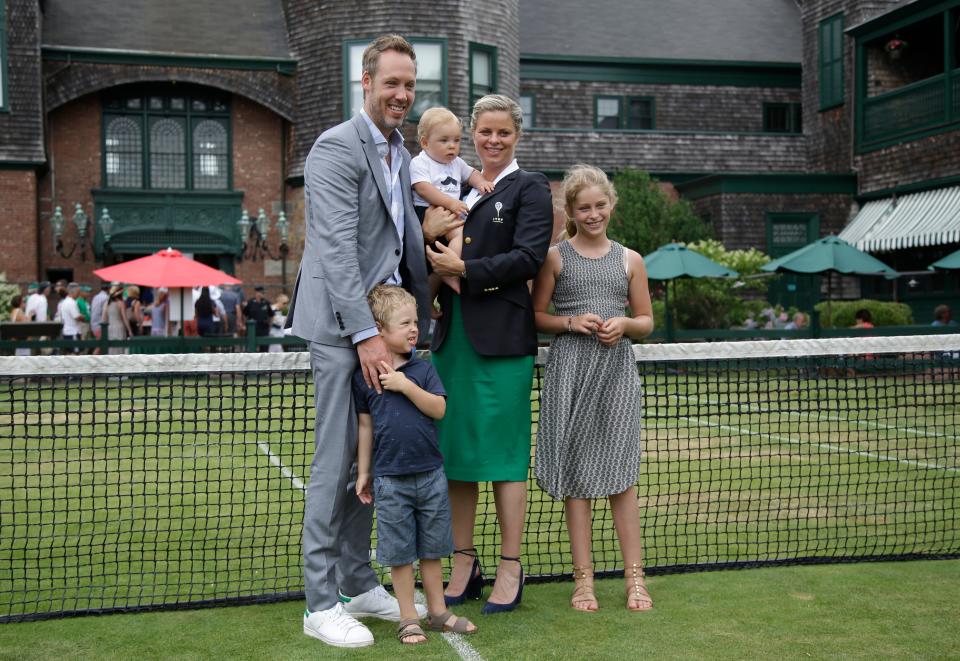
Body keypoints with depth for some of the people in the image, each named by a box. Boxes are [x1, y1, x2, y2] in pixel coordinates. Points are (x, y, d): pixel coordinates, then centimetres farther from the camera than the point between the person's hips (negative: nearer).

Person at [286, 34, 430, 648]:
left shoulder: (401, 155, 18)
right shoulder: (337, 147, -10)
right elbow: (338, 247, -18)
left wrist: (416, 317, 12)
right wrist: (365, 334, -22)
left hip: (382, 321, 8)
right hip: (342, 324, -8)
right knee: (337, 460, -4)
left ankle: (359, 584, 24)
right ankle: (321, 604, 4)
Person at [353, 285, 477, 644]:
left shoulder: (422, 369, 2)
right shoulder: (364, 375, -2)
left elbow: (439, 408, -8)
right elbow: (366, 426, 3)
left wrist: (406, 385, -17)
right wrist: (363, 472, 5)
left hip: (430, 473, 2)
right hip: (390, 478, -2)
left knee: (431, 548, 12)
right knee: (399, 551, 5)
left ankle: (438, 611, 24)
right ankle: (408, 618, 16)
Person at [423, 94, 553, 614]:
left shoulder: (530, 189, 1)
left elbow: (528, 257, -12)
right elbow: (430, 262, 17)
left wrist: (465, 270, -16)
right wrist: (427, 235, -4)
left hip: (501, 337, -6)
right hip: (452, 334, 6)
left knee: (503, 452, -1)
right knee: (455, 451, 9)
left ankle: (510, 571, 9)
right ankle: (464, 565, 20)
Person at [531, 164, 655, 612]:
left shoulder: (630, 260, 11)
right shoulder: (555, 257, 5)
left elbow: (647, 321, 15)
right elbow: (536, 316, 6)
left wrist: (623, 324, -6)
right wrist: (571, 322, -11)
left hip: (616, 370, 1)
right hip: (570, 371, -1)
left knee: (621, 475, 0)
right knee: (576, 475, 1)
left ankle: (634, 576, 9)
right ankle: (583, 577, 10)